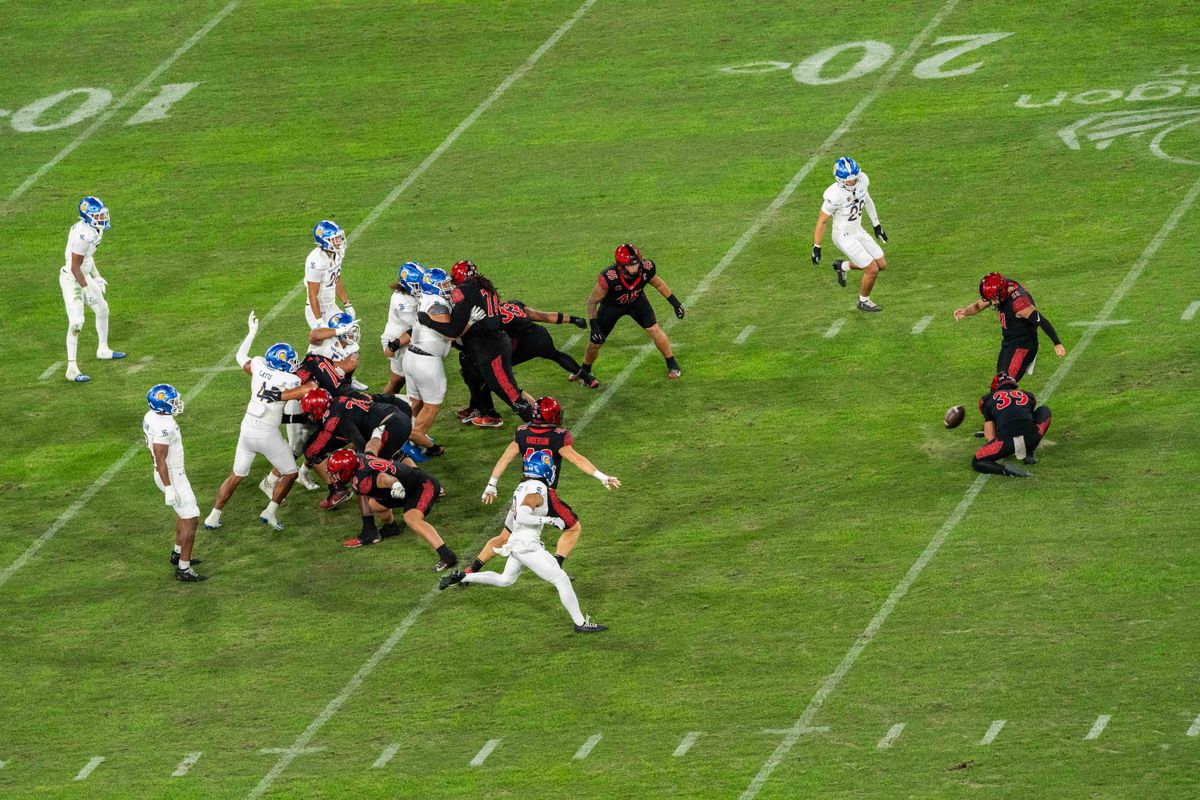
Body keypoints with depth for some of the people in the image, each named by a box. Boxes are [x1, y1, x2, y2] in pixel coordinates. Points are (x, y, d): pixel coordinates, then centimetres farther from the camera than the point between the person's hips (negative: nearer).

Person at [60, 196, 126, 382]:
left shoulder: (93, 230, 1)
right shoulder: (82, 235, -29)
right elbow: (75, 266, -25)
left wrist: (96, 277, 23)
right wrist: (86, 289, -21)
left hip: (84, 276, 10)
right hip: (72, 280, -10)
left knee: (102, 309, 24)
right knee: (76, 323, -13)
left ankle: (103, 350, 44)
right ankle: (72, 369, -11)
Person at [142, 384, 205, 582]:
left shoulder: (150, 417, 2)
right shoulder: (163, 427, -28)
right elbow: (161, 459, -28)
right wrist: (168, 489, -26)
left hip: (163, 474, 10)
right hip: (172, 476, -10)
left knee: (184, 513, 28)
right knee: (191, 519, -5)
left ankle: (178, 554, 42)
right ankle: (183, 569, -3)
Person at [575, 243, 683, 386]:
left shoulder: (646, 269, -32)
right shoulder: (609, 277, -42)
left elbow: (659, 284, -7)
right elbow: (592, 301, -27)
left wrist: (675, 303, -2)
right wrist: (594, 326, -32)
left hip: (636, 301, 2)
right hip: (612, 305, -2)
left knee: (654, 329, -13)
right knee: (596, 341, 5)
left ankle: (672, 365, 10)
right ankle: (583, 372, 34)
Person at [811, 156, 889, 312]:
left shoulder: (861, 180, -12)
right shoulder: (834, 195, -31)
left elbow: (867, 201, 9)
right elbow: (821, 221, -19)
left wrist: (877, 226, 16)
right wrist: (816, 247, -12)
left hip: (858, 231, 7)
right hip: (845, 237, -7)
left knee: (881, 264, 12)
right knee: (872, 270, -5)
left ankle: (843, 266, 32)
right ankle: (864, 301, 23)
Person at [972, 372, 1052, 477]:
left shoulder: (989, 399, 22)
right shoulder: (1027, 396, 29)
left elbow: (989, 436, 21)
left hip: (1006, 439, -2)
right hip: (1031, 437, 2)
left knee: (977, 463, 19)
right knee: (1044, 410, 34)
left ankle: (1004, 468, -12)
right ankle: (1029, 453, 23)